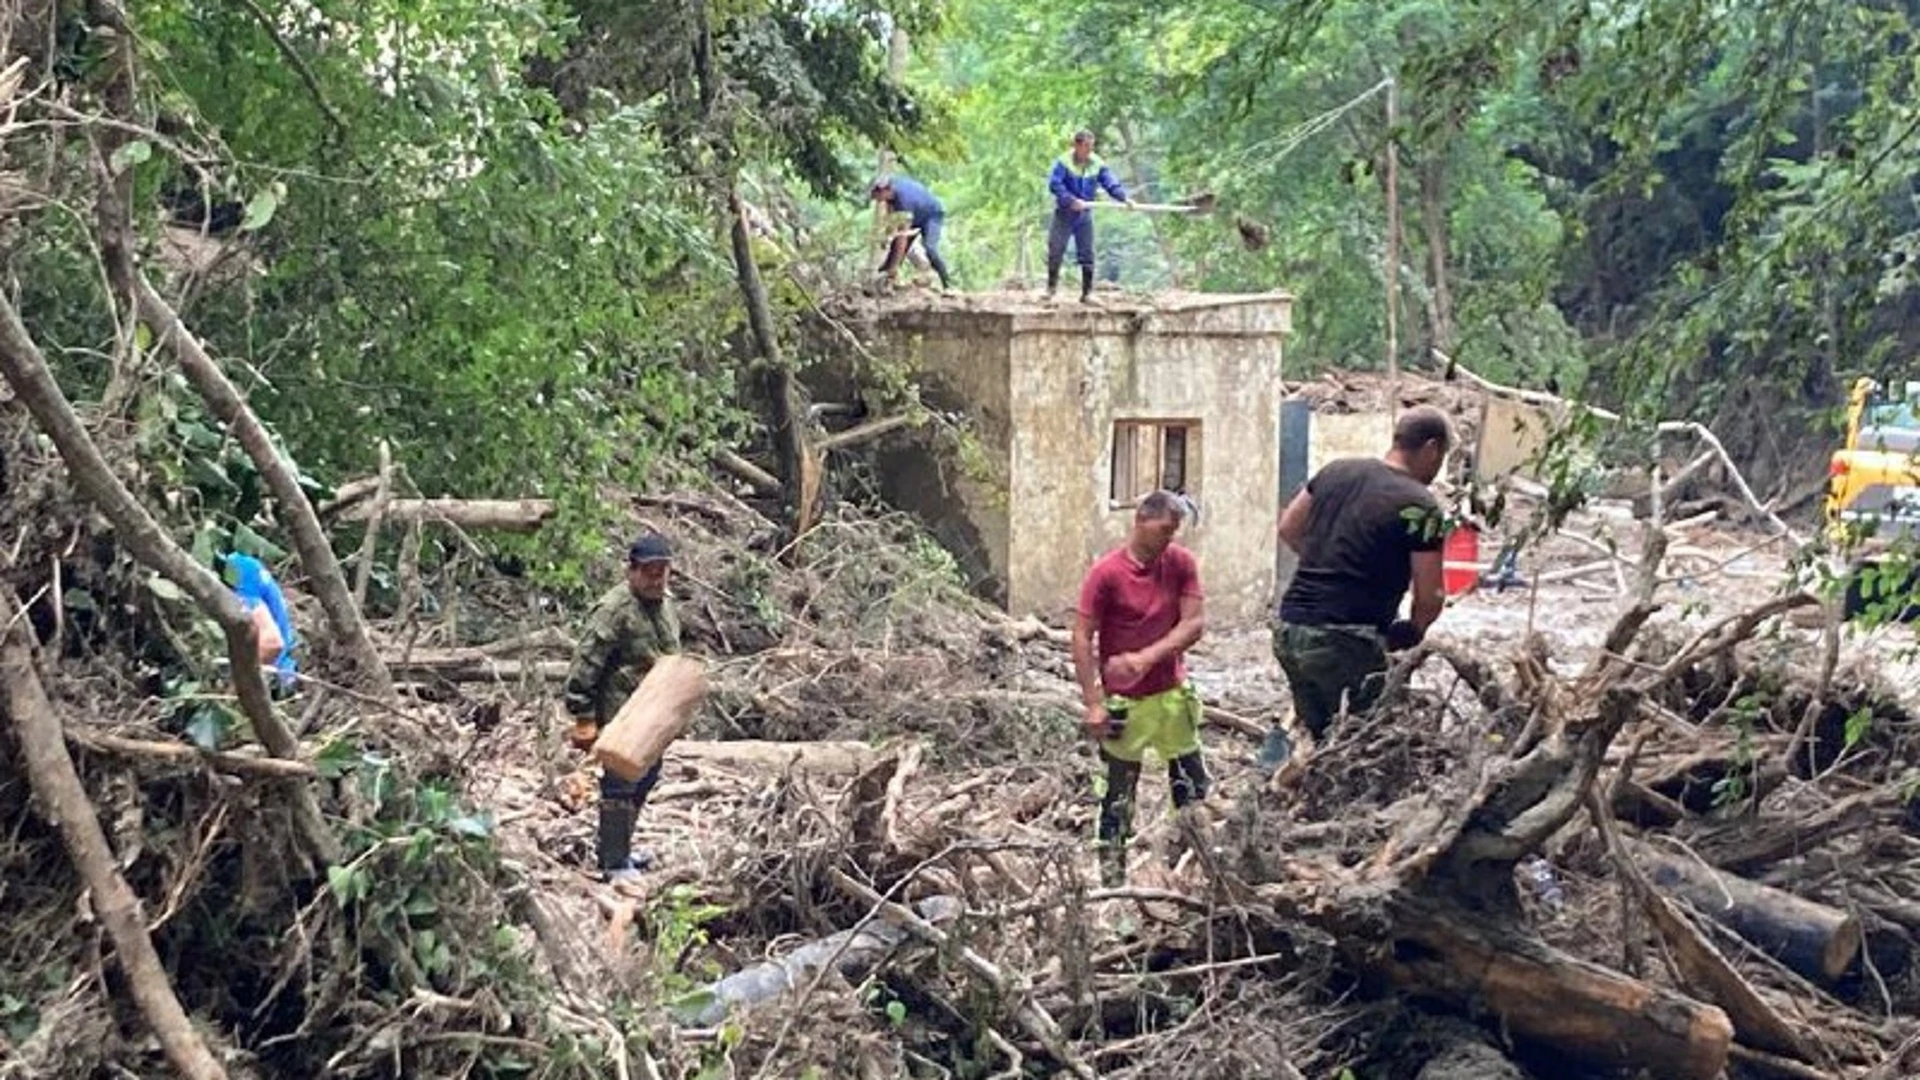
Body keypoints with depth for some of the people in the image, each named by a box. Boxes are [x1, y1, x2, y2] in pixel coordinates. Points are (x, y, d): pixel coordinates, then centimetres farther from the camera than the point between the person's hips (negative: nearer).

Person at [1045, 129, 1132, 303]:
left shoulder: (1098, 164, -2)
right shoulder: (1064, 162, -13)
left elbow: (1111, 184, -6)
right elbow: (1054, 184, -22)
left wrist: (1124, 198, -24)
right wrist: (1072, 200, -31)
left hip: (1084, 215, 3)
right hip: (1064, 214, -3)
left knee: (1087, 254, 2)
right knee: (1055, 251, -1)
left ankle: (1087, 293, 9)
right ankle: (1051, 287, 15)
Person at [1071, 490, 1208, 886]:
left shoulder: (1181, 563, -3)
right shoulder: (1106, 573, -14)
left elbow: (1195, 623, -8)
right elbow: (1082, 638, -12)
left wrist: (1149, 656, -21)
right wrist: (1093, 703, -15)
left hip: (1172, 693, 4)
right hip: (1124, 703, -4)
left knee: (1193, 789, 9)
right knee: (1119, 796, 5)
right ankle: (1112, 878, 15)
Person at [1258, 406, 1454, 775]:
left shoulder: (1337, 471, 10)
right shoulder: (1420, 507, -8)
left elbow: (1288, 529, 20)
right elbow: (1429, 597, -7)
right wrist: (1412, 631, 12)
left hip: (1288, 628, 7)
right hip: (1345, 641, -7)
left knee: (1317, 732, 21)